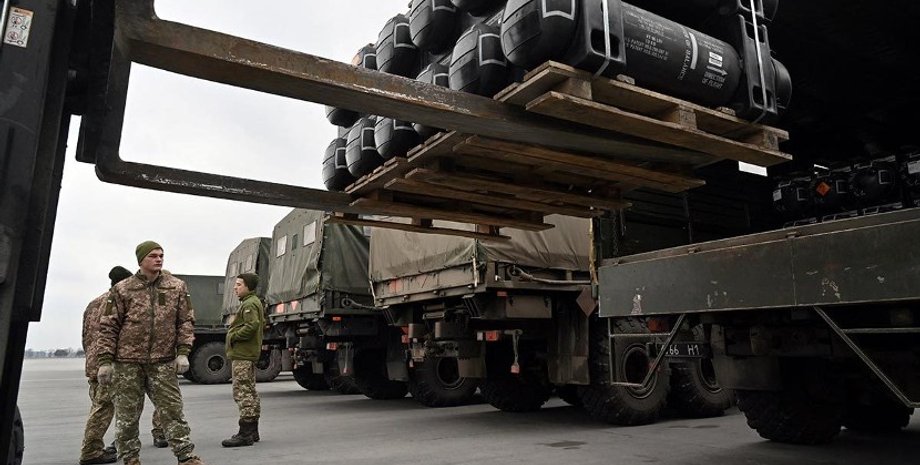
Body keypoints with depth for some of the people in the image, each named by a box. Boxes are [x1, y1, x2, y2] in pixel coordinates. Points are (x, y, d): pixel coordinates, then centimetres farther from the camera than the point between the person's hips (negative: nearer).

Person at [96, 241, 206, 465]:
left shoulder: (177, 287, 4)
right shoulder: (122, 289, 1)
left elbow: (186, 321, 5)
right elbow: (108, 327, 2)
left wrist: (183, 352, -5)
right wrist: (105, 361, -3)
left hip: (163, 361, 0)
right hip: (128, 361, 0)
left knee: (172, 409, 1)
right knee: (127, 414, 8)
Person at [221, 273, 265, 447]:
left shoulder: (249, 304, -14)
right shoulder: (254, 302, 19)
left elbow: (252, 325, -27)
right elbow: (262, 323, 25)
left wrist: (233, 337, -16)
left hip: (242, 355, -11)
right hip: (249, 354, 11)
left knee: (242, 392, -10)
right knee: (250, 391, 15)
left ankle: (245, 434, -8)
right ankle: (252, 432, 23)